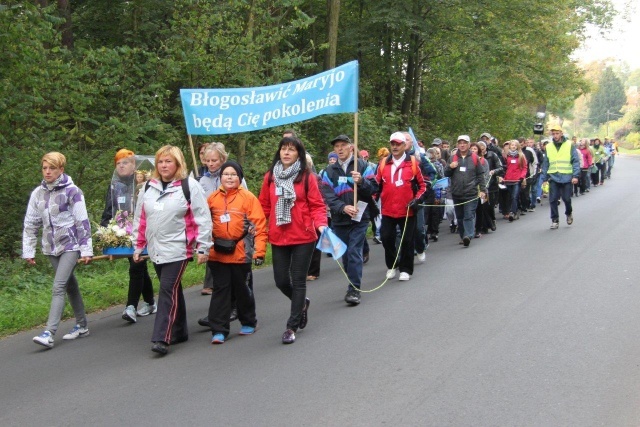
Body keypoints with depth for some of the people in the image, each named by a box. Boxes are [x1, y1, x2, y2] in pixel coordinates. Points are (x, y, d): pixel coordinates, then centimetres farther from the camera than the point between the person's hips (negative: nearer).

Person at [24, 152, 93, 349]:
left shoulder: (72, 191, -10)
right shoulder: (38, 193, 5)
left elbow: (82, 222, -9)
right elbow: (30, 224, 9)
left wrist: (86, 250, -10)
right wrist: (28, 251, 8)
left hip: (70, 246, -5)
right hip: (51, 248, 5)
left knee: (58, 287, -14)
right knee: (70, 285, 15)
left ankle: (49, 333, -18)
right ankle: (81, 325, 26)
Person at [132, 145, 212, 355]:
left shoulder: (189, 186, -6)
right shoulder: (148, 188, 11)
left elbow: (203, 218, -7)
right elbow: (140, 219, 16)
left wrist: (203, 248, -10)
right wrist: (138, 247, 15)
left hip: (178, 249, -6)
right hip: (156, 250, 6)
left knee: (169, 290, -11)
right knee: (172, 290, 14)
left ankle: (162, 338, -12)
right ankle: (179, 332, 24)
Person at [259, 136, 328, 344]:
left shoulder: (307, 178, -5)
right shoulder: (270, 177, 5)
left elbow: (317, 205, -4)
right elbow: (264, 206, 9)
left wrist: (320, 224, -20)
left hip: (303, 237, -3)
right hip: (278, 238, 3)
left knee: (298, 281, 3)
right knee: (281, 281, 8)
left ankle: (292, 326, 12)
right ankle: (302, 303, 39)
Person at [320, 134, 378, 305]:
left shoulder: (363, 166, 1)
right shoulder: (329, 171, 6)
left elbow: (374, 189, -4)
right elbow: (328, 196, -4)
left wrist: (361, 181, -24)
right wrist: (343, 207, -21)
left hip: (359, 217, -3)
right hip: (339, 220, 3)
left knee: (354, 253, -10)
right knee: (345, 255, 11)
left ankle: (354, 289, -6)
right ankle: (353, 286, 25)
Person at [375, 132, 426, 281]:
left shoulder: (413, 163, -2)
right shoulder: (383, 163, 4)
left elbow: (422, 185, 4)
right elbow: (377, 184, 11)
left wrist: (417, 199, -8)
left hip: (407, 211, -2)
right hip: (387, 210, 2)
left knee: (407, 241, 5)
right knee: (387, 238, 5)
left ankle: (405, 269, 18)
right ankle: (392, 266, 24)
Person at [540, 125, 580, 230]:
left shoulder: (570, 145, -2)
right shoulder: (548, 147, 8)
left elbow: (576, 161, -4)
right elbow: (545, 164, 11)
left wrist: (575, 175, -12)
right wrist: (544, 178, 7)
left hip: (567, 177, -2)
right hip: (553, 178, 2)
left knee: (566, 198, 3)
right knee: (553, 200, -2)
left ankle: (569, 213, 32)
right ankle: (555, 220, 9)